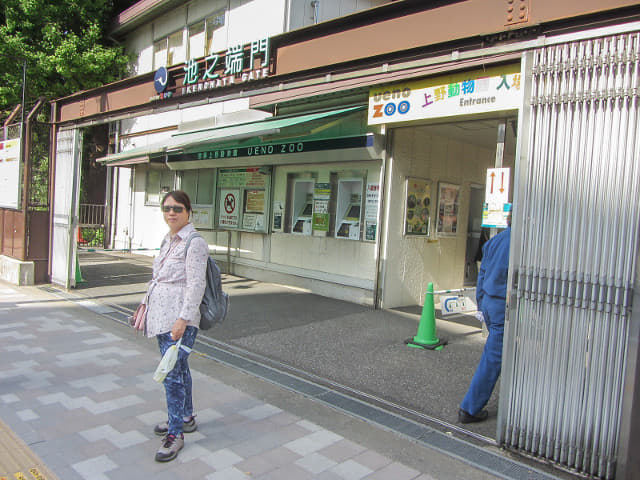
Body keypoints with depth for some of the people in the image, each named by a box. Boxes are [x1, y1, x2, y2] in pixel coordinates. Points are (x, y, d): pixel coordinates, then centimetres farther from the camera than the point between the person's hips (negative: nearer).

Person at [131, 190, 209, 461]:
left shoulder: (194, 243, -14)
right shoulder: (168, 240, 14)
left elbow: (196, 285, -19)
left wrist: (182, 320, -23)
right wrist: (144, 305, 21)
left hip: (179, 319, -9)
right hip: (162, 316, 9)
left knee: (172, 373, -6)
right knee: (178, 368, 18)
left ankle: (175, 433, 7)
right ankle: (186, 418, 34)